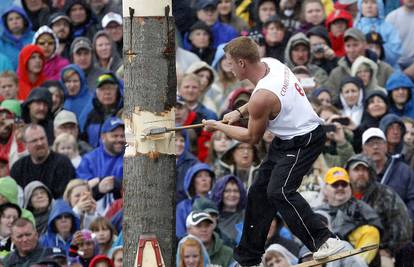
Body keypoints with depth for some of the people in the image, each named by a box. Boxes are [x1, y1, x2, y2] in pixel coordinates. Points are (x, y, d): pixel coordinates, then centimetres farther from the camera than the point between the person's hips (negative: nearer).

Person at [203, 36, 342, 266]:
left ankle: (324, 240, -25)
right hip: (287, 139, 10)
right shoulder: (271, 64, -2)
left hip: (303, 142, -10)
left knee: (279, 192, -26)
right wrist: (239, 112, 11)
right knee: (259, 192, 12)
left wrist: (218, 126, 2)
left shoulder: (262, 96, -27)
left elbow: (252, 138, -10)